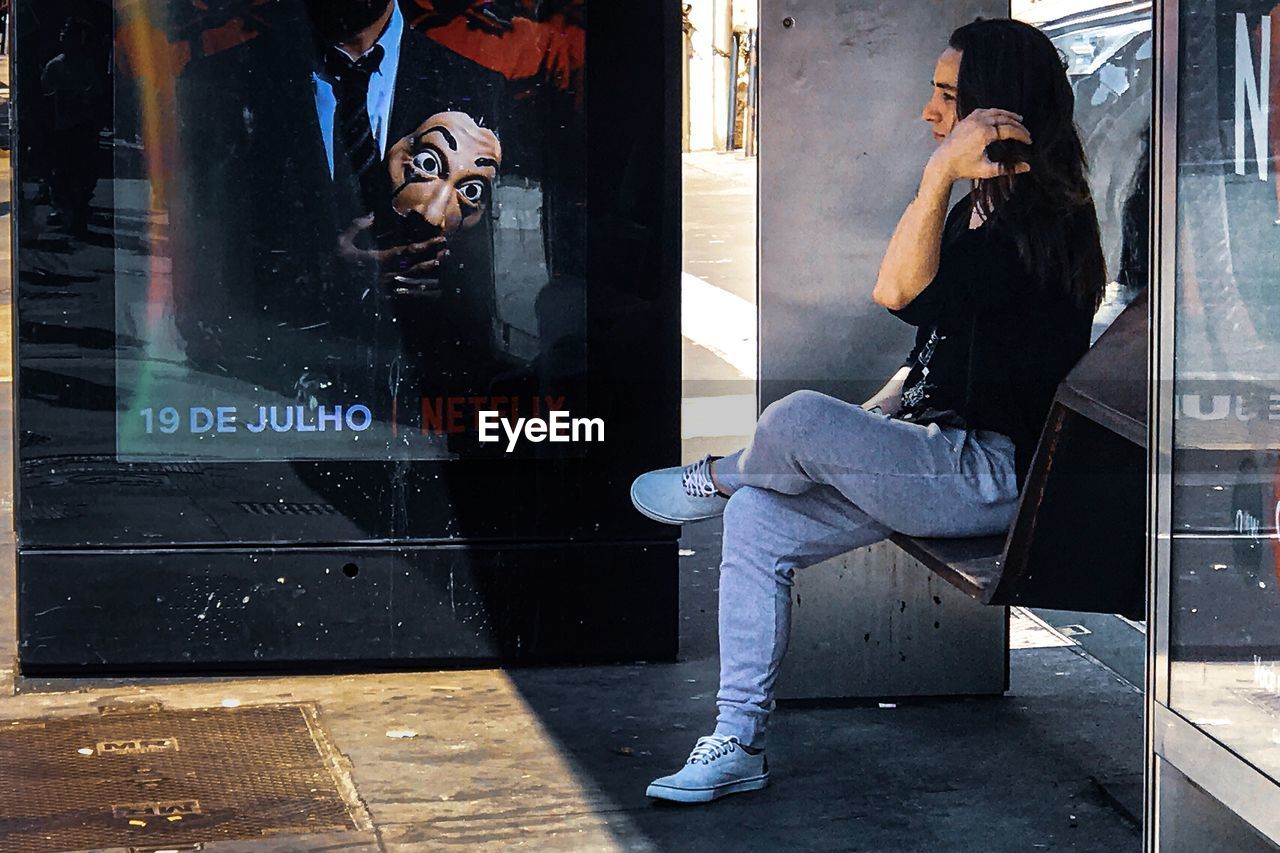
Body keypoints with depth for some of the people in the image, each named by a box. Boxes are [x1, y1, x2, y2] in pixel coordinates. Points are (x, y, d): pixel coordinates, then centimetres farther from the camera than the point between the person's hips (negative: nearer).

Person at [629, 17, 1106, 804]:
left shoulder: (1041, 220, -17)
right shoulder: (984, 207, 15)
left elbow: (902, 294, -29)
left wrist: (943, 170, -30)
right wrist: (871, 422, 10)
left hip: (995, 474, -10)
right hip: (943, 457, 10)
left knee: (800, 419, -28)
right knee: (758, 519, -3)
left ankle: (717, 479, 9)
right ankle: (738, 744, -2)